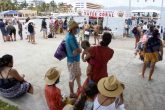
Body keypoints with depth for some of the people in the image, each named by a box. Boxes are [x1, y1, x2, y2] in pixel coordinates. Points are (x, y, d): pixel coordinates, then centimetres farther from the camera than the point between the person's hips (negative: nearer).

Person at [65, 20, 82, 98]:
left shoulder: (68, 35, 3)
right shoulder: (71, 37, -27)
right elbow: (78, 51, -27)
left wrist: (77, 49, -3)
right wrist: (79, 49, -6)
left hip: (75, 60, 9)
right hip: (73, 60, -9)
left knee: (78, 74, 25)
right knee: (72, 77, 7)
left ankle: (79, 87, 46)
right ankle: (72, 94, 26)